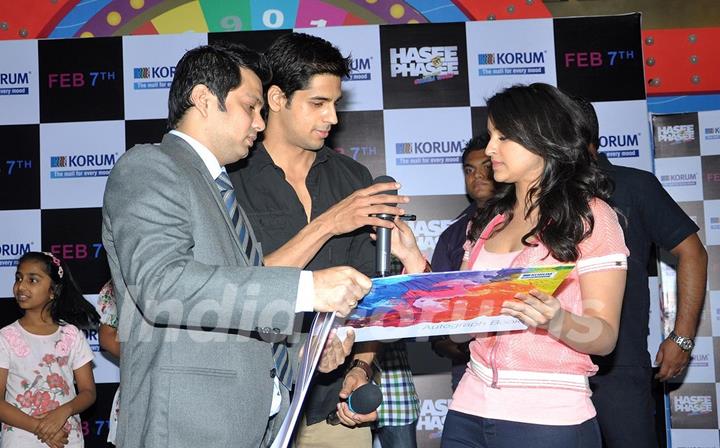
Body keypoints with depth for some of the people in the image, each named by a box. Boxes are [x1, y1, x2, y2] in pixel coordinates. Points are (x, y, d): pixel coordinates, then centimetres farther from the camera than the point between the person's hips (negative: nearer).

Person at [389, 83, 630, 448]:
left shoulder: (589, 216, -4)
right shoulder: (488, 221, 12)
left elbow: (606, 336, -8)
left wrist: (556, 322, -27)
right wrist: (413, 259, 0)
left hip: (548, 419, -5)